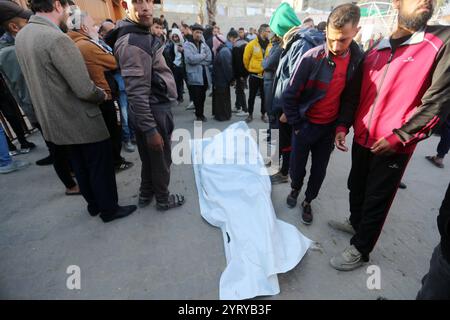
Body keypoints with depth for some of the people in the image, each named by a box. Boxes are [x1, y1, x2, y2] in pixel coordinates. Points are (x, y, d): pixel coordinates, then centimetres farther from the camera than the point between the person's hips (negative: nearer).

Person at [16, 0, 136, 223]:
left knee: (80, 167, 21)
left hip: (56, 121, 9)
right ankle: (109, 209, 23)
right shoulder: (56, 38, -22)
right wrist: (102, 95, -4)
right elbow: (85, 90, -25)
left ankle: (93, 204, 37)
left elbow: (42, 79, 15)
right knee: (101, 167, 7)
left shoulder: (21, 36, 7)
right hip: (82, 121, -8)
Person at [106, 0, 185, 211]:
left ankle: (146, 195, 40)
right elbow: (137, 93, -25)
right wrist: (150, 129, -24)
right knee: (161, 159, 8)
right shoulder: (132, 43, -21)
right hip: (154, 111, -10)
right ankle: (163, 199, 29)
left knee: (149, 157, 21)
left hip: (155, 108, 10)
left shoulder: (142, 35, 13)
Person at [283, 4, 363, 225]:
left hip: (330, 127, 3)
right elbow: (289, 96, -13)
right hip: (306, 125, -3)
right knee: (297, 165, 9)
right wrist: (296, 126, -9)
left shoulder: (358, 59, -6)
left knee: (319, 170, 12)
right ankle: (295, 189, 42)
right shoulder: (311, 58, -18)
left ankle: (307, 202, 35)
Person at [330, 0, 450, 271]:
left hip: (394, 146, -4)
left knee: (377, 200, 5)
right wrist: (343, 125, -2)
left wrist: (399, 137, -17)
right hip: (362, 139, 5)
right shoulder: (375, 51, 8)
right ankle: (356, 223, 45)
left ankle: (360, 250, 23)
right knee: (356, 187, 19)